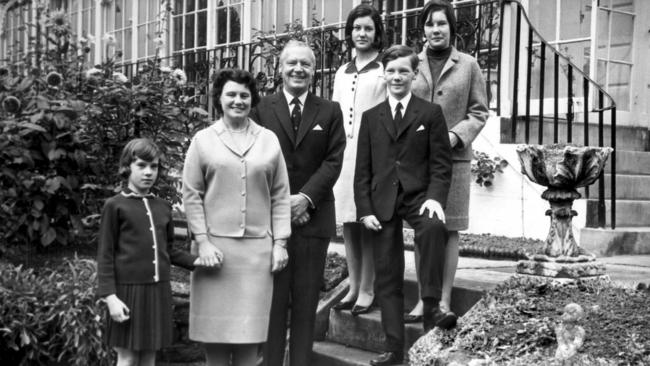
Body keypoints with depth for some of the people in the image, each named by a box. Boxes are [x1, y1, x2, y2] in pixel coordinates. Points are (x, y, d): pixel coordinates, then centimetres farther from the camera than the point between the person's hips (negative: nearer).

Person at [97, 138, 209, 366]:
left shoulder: (163, 207, 10)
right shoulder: (115, 206, -4)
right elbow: (105, 256, -5)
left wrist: (195, 261, 2)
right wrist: (110, 296, -12)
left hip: (159, 291, 5)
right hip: (129, 290, -5)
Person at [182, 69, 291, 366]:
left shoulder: (269, 140, 9)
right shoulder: (203, 140, 5)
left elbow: (280, 196, 8)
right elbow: (191, 194, 2)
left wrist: (280, 243, 2)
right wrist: (202, 241, -7)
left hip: (258, 248, 1)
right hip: (215, 245, -1)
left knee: (250, 325, 3)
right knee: (215, 321, 3)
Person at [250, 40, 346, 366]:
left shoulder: (330, 111, 9)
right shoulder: (262, 109, 5)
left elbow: (333, 161, 0)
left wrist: (306, 197, -12)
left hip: (313, 215, 1)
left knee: (306, 300, 4)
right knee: (273, 299, 1)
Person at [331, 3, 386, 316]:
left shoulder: (385, 71, -1)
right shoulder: (342, 73, 17)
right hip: (342, 155, 6)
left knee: (368, 224, -1)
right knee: (347, 224, 9)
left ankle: (367, 290, 8)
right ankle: (354, 287, 19)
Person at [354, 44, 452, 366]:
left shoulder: (431, 113, 5)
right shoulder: (371, 117, 12)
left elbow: (441, 164, 0)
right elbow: (362, 170, 10)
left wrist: (435, 197, -16)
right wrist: (365, 209, 0)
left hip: (418, 195, -3)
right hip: (382, 202, 3)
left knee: (433, 227, -36)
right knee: (387, 278, 4)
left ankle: (431, 304, -24)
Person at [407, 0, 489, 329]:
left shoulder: (468, 65, 5)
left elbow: (479, 112, 5)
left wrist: (455, 135, -10)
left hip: (453, 157, -1)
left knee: (449, 229, 1)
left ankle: (444, 301, 6)